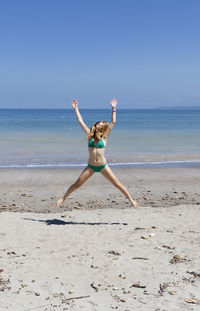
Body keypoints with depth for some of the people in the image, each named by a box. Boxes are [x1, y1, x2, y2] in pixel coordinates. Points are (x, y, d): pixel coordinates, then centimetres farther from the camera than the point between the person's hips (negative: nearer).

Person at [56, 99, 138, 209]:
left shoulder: (104, 137, 1)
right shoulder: (90, 135, 4)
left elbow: (113, 122, -1)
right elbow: (80, 121, 5)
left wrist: (113, 108, -2)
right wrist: (75, 108, 6)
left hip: (103, 166, -1)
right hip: (90, 166, 1)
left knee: (117, 184, 0)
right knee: (76, 184, 2)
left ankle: (131, 200, 11)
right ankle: (63, 198, 19)